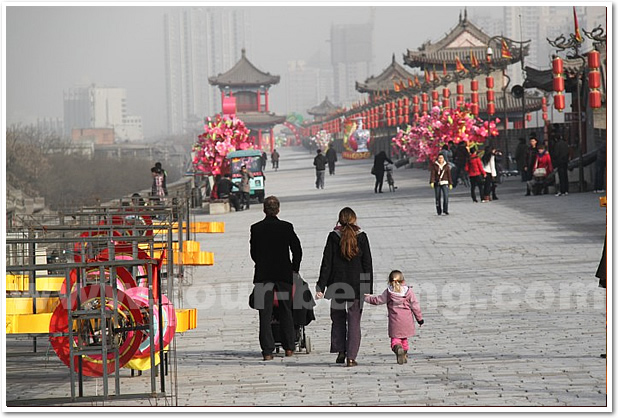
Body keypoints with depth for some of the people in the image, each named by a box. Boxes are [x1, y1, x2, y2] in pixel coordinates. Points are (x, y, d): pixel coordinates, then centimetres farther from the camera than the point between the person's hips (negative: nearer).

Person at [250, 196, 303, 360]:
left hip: (263, 274, 0)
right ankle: (289, 347, 18)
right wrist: (294, 270, 12)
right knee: (286, 311, 14)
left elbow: (253, 253, 6)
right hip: (284, 273, 0)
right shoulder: (286, 227, -4)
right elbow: (297, 250, 0)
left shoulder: (256, 228, -3)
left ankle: (267, 351, -5)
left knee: (265, 313, 1)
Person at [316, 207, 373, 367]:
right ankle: (351, 357, -2)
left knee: (338, 319, 16)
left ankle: (340, 352, 11)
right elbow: (367, 265, -1)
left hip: (337, 286, 0)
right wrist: (369, 289, 4)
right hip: (357, 286, 0)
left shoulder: (333, 237, -2)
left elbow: (326, 263, -3)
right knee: (354, 321, 3)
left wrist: (321, 287, -1)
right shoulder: (361, 237, -1)